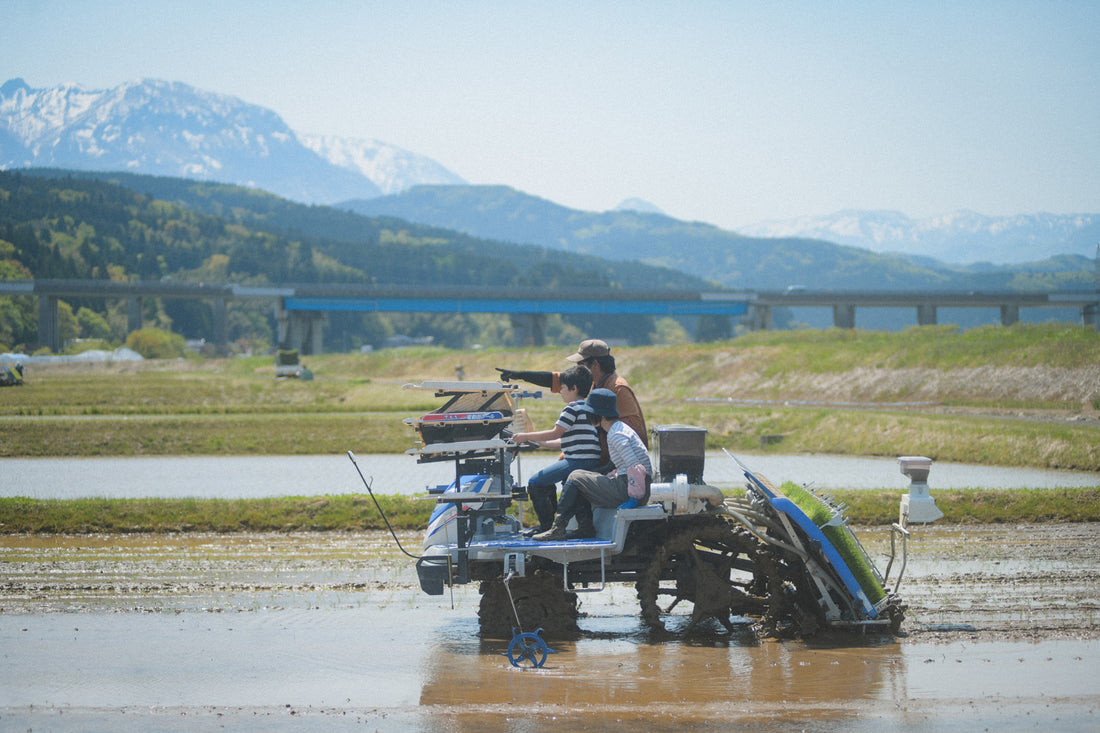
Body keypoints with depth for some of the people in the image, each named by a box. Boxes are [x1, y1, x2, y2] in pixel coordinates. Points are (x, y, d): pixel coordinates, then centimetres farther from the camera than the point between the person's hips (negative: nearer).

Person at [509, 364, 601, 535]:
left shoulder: (572, 408, -9)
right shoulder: (587, 408, 23)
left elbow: (555, 433, -12)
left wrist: (526, 436, -4)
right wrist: (538, 442, 28)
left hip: (580, 461, -11)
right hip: (591, 462, 11)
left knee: (535, 483, -10)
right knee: (547, 482, 27)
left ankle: (547, 527, -8)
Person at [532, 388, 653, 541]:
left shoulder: (616, 435, -16)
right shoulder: (620, 428, 17)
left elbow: (635, 466, -24)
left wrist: (634, 499, -24)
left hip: (626, 489, -10)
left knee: (576, 478, -4)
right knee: (580, 478, 15)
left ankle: (558, 528, -1)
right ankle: (586, 528, 8)